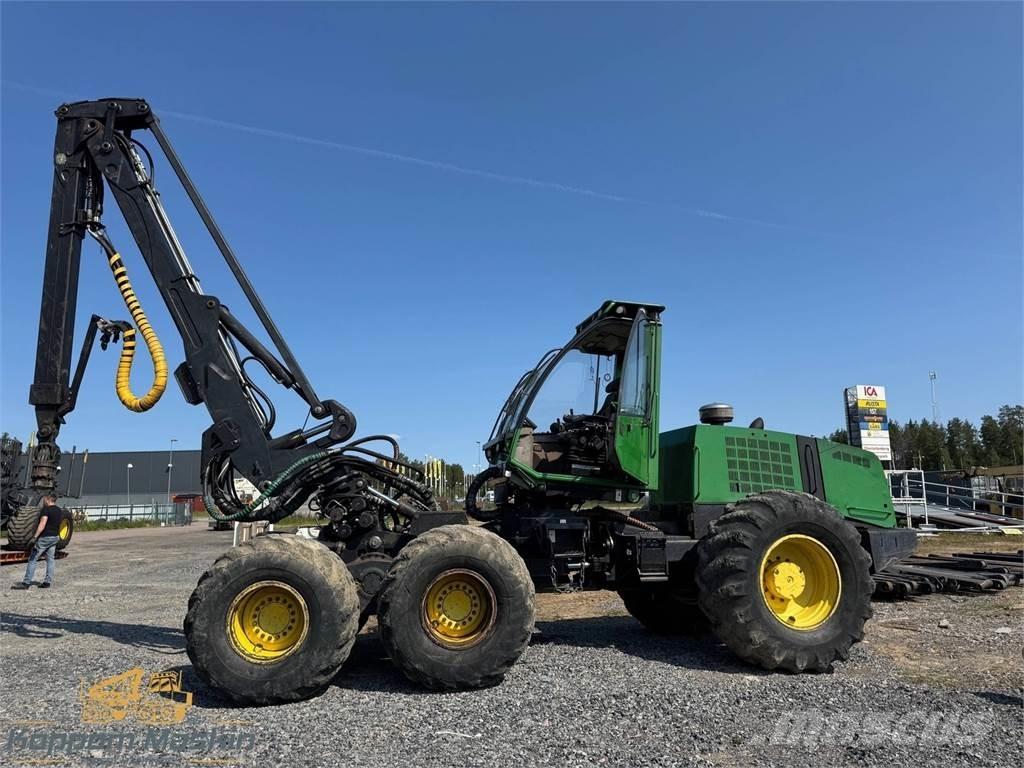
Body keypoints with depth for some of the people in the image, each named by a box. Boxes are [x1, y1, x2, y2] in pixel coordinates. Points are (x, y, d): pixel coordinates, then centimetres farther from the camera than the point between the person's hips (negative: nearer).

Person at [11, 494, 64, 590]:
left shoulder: (46, 509, -13)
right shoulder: (60, 511, 12)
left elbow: (42, 524, -21)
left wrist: (35, 537, -23)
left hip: (45, 537, -8)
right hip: (55, 537, 8)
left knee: (32, 559, -2)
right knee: (50, 559, 9)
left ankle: (26, 583, -1)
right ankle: (48, 581, 7)